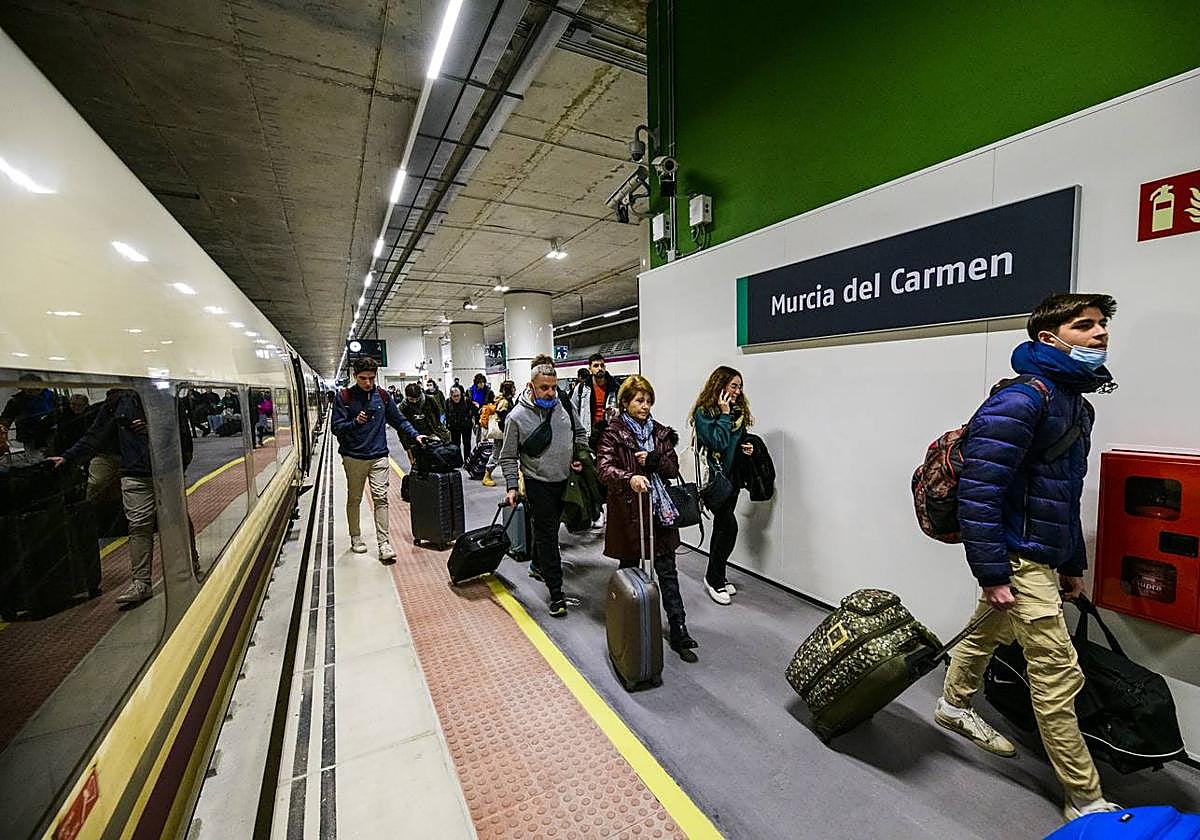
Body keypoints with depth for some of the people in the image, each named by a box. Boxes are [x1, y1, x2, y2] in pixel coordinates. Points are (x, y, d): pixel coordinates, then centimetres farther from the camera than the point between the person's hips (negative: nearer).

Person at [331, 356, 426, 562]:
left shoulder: (382, 395, 5)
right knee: (354, 499, 12)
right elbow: (337, 427, -4)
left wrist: (415, 435, -1)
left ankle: (384, 543, -2)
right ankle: (356, 538, 29)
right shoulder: (344, 397, -2)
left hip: (378, 456, 1)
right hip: (353, 457, -1)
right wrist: (355, 422, -22)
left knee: (380, 498, -4)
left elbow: (398, 420, 11)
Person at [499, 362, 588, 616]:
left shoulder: (564, 406, -1)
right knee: (547, 536, -2)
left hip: (565, 481, 5)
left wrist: (579, 457, 1)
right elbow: (508, 457, -6)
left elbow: (580, 433, 15)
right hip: (538, 484, -5)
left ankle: (539, 566, 45)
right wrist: (512, 486, -12)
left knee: (549, 530, 22)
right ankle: (556, 593, 6)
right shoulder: (517, 417, -13)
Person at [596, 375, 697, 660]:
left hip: (660, 509, 4)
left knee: (668, 572, 6)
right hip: (628, 510, -3)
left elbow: (674, 468, 8)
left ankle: (678, 632, 14)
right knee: (629, 568, 13)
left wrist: (654, 460, -12)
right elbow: (604, 466, -20)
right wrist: (629, 478, -39)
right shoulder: (613, 433, -5)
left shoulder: (660, 432, 8)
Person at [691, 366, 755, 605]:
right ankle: (713, 578, 6)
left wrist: (748, 447, 1)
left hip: (731, 477, 7)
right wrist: (724, 414, -16)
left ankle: (716, 578, 27)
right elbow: (717, 442, -21)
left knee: (722, 526, 14)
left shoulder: (739, 411, 11)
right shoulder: (704, 412, -10)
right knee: (729, 525, -12)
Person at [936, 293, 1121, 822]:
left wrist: (1073, 565, 22)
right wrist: (992, 574, -24)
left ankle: (954, 707, 46)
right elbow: (977, 492, -26)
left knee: (988, 633, 24)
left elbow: (1066, 496, 20)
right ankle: (1086, 801, 17)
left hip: (1042, 557, 10)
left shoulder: (1076, 404, 12)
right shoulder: (1021, 400, -20)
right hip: (1018, 560, -10)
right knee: (1058, 674, -1)